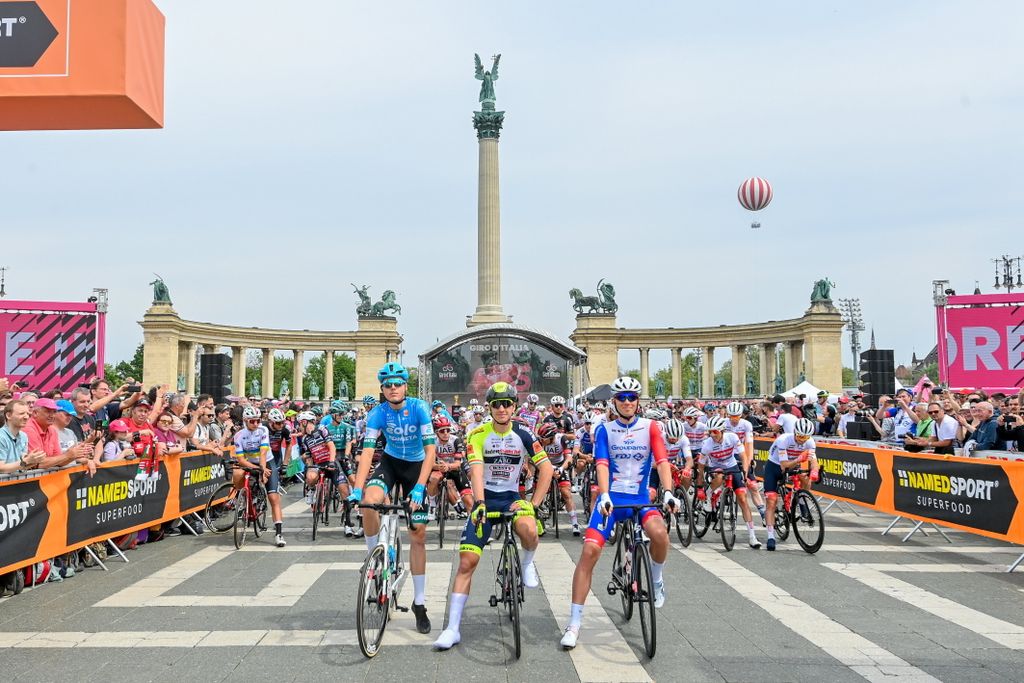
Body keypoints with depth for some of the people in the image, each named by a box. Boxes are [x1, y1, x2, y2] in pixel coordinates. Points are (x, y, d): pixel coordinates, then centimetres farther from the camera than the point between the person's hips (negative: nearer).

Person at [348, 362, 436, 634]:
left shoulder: (419, 408, -23)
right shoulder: (378, 413, -18)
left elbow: (430, 451, -26)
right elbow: (367, 452, -26)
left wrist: (419, 488, -35)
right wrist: (357, 489, -38)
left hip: (416, 466, -1)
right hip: (390, 461, 1)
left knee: (418, 535, -1)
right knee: (369, 501, -32)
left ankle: (419, 603, 10)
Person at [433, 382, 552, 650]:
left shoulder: (523, 435, -5)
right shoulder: (478, 435, -8)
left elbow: (546, 468, -5)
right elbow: (476, 470, -21)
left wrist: (534, 502, -14)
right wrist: (479, 502, -36)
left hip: (512, 497, 0)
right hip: (485, 499, 0)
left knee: (528, 529, -35)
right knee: (467, 561, -8)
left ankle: (527, 563, 1)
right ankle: (452, 628, 1)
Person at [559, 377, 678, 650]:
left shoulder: (650, 427, 1)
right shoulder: (605, 429, 1)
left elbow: (662, 461, -10)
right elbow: (602, 464, -10)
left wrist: (668, 492, -26)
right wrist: (604, 496, -26)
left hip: (640, 497, 0)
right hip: (611, 497, 0)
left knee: (659, 533, -31)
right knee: (589, 550, -14)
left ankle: (656, 579, 4)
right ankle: (574, 623, -3)